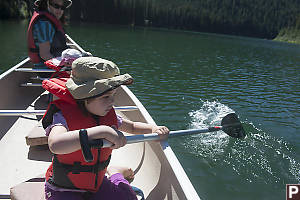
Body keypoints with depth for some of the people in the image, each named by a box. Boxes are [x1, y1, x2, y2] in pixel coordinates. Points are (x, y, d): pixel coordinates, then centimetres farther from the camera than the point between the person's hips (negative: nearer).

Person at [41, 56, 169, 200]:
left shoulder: (108, 115, -4)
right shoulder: (63, 114, -24)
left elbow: (132, 127, 14)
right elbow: (55, 145, -46)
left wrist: (153, 128, -5)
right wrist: (101, 131, -50)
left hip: (97, 184, 5)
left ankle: (114, 173, 18)